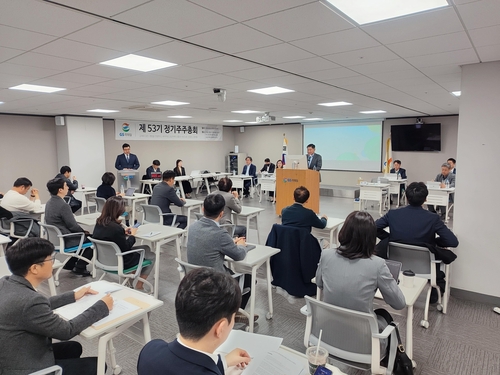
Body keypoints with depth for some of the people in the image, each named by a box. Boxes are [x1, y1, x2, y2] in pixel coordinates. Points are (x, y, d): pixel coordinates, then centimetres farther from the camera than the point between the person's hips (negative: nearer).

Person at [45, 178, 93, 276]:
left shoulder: (49, 202, 5)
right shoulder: (63, 205, -25)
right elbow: (72, 225, -20)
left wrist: (81, 231, 9)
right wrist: (84, 231, 0)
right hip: (65, 240, -9)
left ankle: (70, 264, 27)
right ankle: (80, 268, 11)